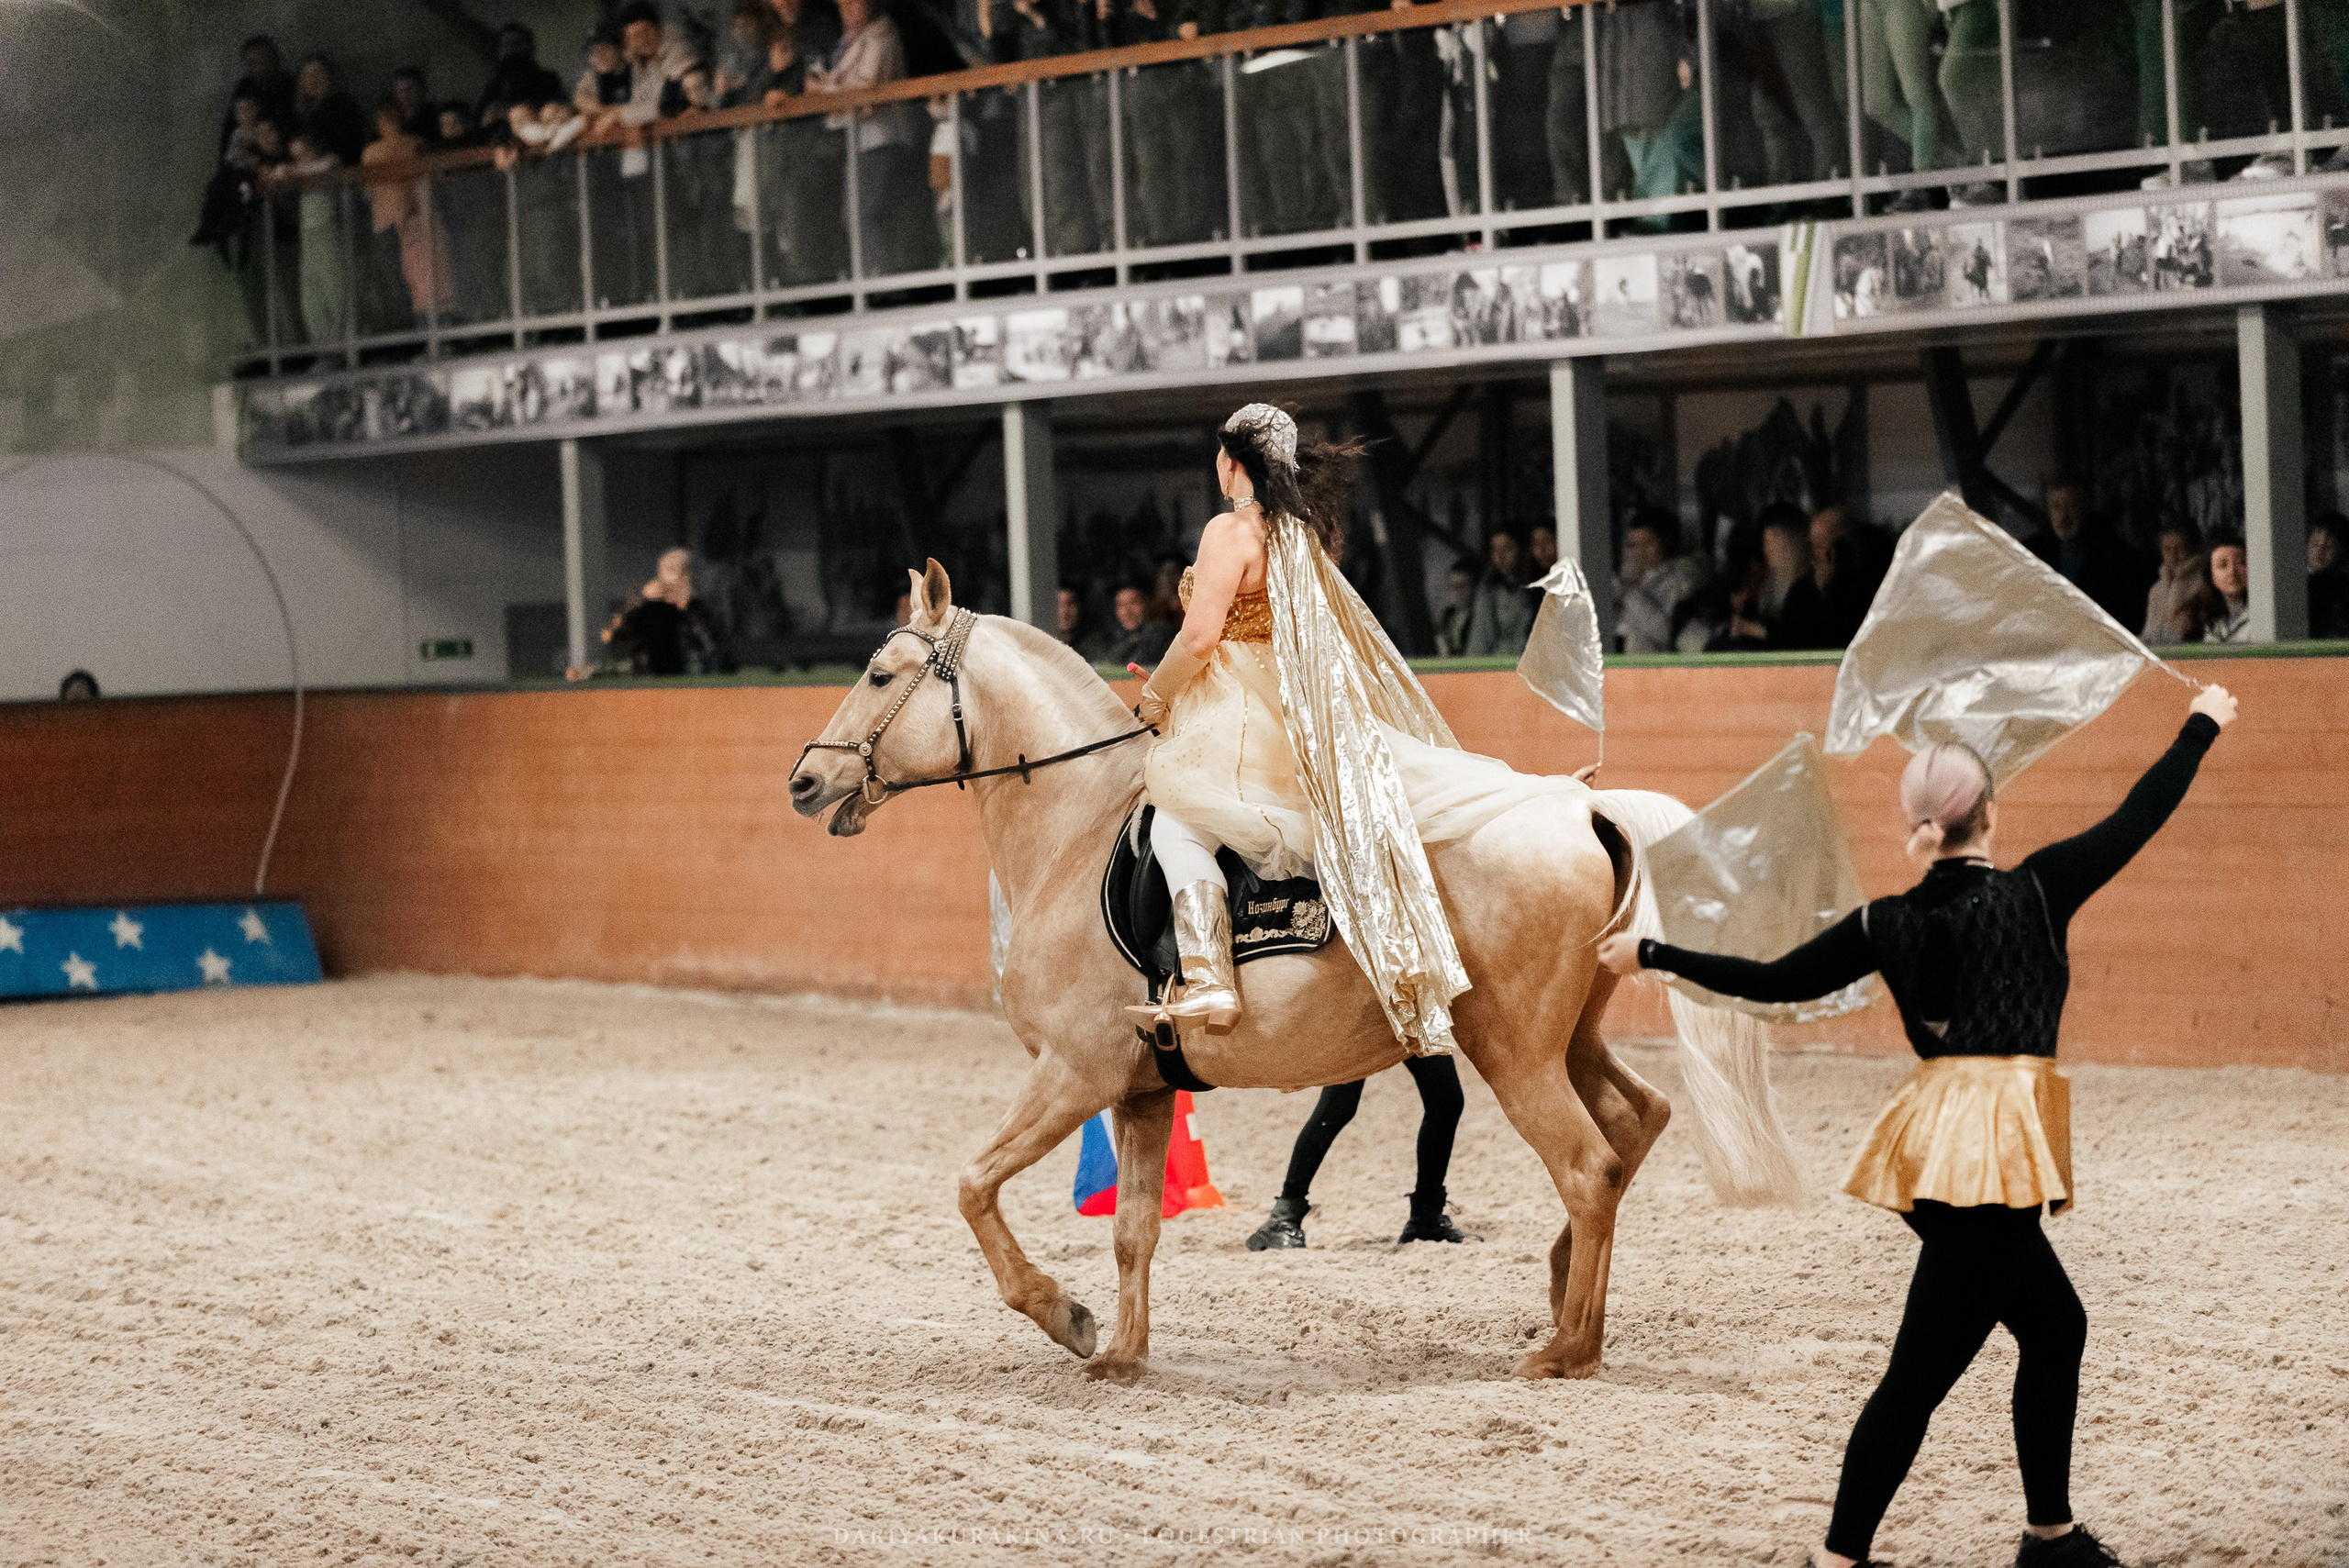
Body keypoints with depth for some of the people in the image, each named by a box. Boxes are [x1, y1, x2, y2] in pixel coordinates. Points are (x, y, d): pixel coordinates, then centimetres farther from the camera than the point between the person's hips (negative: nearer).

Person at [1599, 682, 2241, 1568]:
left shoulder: (1890, 924, 6)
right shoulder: (2035, 893, -5)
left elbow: (1774, 981, 9)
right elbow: (2138, 820, 4)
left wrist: (1652, 955, 21)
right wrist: (2202, 727, 19)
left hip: (1941, 1142, 6)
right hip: (1996, 1146, -6)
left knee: (2055, 1327, 22)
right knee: (1922, 1371, -4)